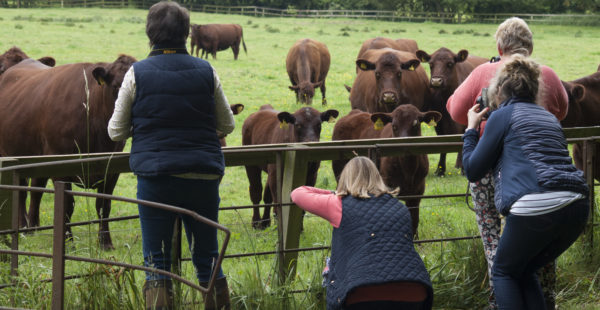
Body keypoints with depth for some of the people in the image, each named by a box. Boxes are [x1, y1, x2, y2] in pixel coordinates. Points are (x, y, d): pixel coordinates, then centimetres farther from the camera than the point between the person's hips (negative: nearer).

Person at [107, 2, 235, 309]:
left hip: (155, 175, -2)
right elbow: (227, 126, 11)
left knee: (157, 264, 5)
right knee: (207, 258, 13)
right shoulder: (206, 71, 1)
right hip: (204, 176, 2)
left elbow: (116, 131, 2)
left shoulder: (136, 73, -4)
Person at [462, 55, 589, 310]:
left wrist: (471, 130, 25)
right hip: (577, 205, 6)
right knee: (524, 272, 24)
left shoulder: (502, 116, 7)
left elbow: (472, 171, 10)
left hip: (535, 206, -6)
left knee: (503, 272, 15)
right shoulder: (549, 118, 25)